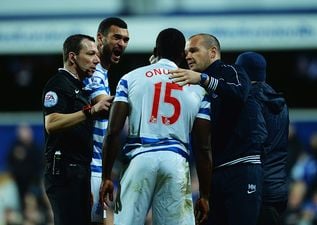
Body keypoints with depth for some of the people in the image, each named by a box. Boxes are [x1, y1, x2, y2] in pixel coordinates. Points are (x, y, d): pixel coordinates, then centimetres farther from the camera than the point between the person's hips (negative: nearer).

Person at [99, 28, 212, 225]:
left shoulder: (131, 79, 11)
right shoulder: (196, 89, 14)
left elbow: (113, 132, 2)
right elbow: (203, 148, 10)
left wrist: (106, 177, 6)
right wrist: (205, 195, 14)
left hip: (140, 158, -1)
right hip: (177, 162, 1)